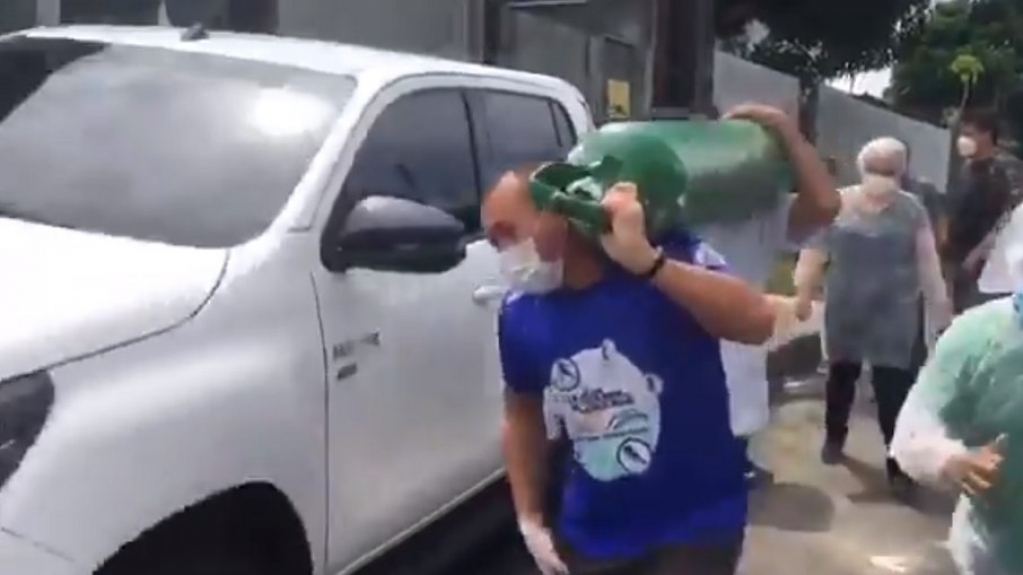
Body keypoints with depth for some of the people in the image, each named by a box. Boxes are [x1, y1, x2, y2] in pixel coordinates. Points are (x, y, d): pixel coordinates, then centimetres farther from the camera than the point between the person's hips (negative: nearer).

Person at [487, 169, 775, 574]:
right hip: (591, 537, 5)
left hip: (696, 525, -4)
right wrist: (529, 519, 7)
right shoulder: (520, 314, -5)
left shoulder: (666, 258, -18)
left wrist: (647, 262, -42)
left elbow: (757, 322, -35)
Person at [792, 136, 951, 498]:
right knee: (841, 374, 18)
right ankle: (834, 436, 40)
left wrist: (939, 305, -1)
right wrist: (802, 290, -4)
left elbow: (928, 263, 0)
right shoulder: (838, 204, -4)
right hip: (845, 312, 2)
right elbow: (815, 250, -1)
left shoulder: (912, 211, -3)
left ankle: (898, 464, 2)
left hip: (893, 315, -1)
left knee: (893, 387, -6)